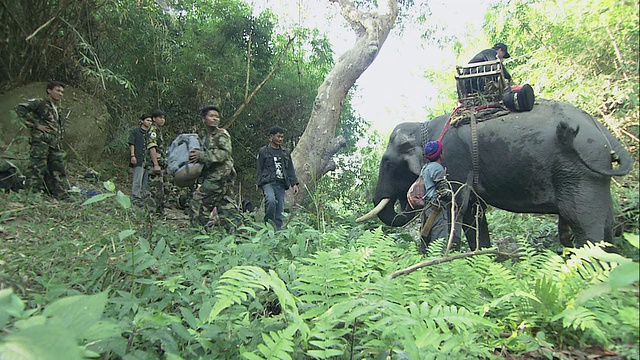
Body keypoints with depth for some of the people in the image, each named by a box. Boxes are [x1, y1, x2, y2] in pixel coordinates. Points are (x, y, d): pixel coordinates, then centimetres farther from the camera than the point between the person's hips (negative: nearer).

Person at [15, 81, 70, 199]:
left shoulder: (59, 109, 21)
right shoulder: (40, 103, -3)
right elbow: (20, 108, -15)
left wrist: (59, 142, 17)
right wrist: (35, 124, -16)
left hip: (55, 145, 8)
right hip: (40, 141, -8)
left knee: (58, 169, 9)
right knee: (37, 168, -8)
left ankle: (62, 195, 15)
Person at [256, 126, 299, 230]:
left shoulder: (285, 152, 20)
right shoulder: (263, 151, 8)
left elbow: (290, 169, 20)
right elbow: (260, 169, 7)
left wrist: (294, 183, 9)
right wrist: (260, 184, -1)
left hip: (281, 184, 4)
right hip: (268, 182, -4)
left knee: (280, 210, -1)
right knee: (271, 200, -30)